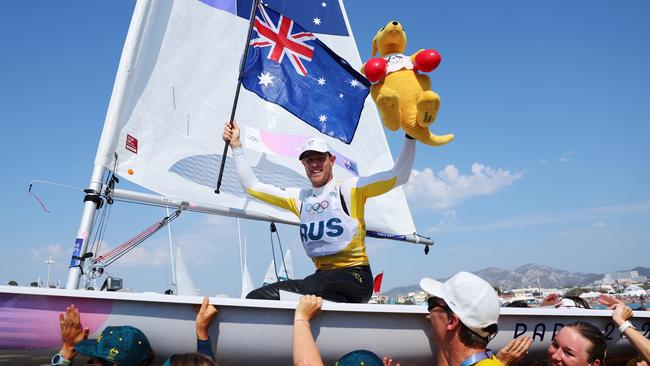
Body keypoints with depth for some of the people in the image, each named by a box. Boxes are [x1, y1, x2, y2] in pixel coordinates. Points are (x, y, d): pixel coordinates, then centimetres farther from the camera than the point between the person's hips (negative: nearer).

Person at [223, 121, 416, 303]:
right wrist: (236, 145, 19)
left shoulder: (349, 189, 2)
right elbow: (252, 185, 22)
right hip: (322, 276, 6)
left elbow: (399, 176, -4)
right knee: (255, 298, -14)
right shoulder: (299, 198, 17)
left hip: (353, 276, -6)